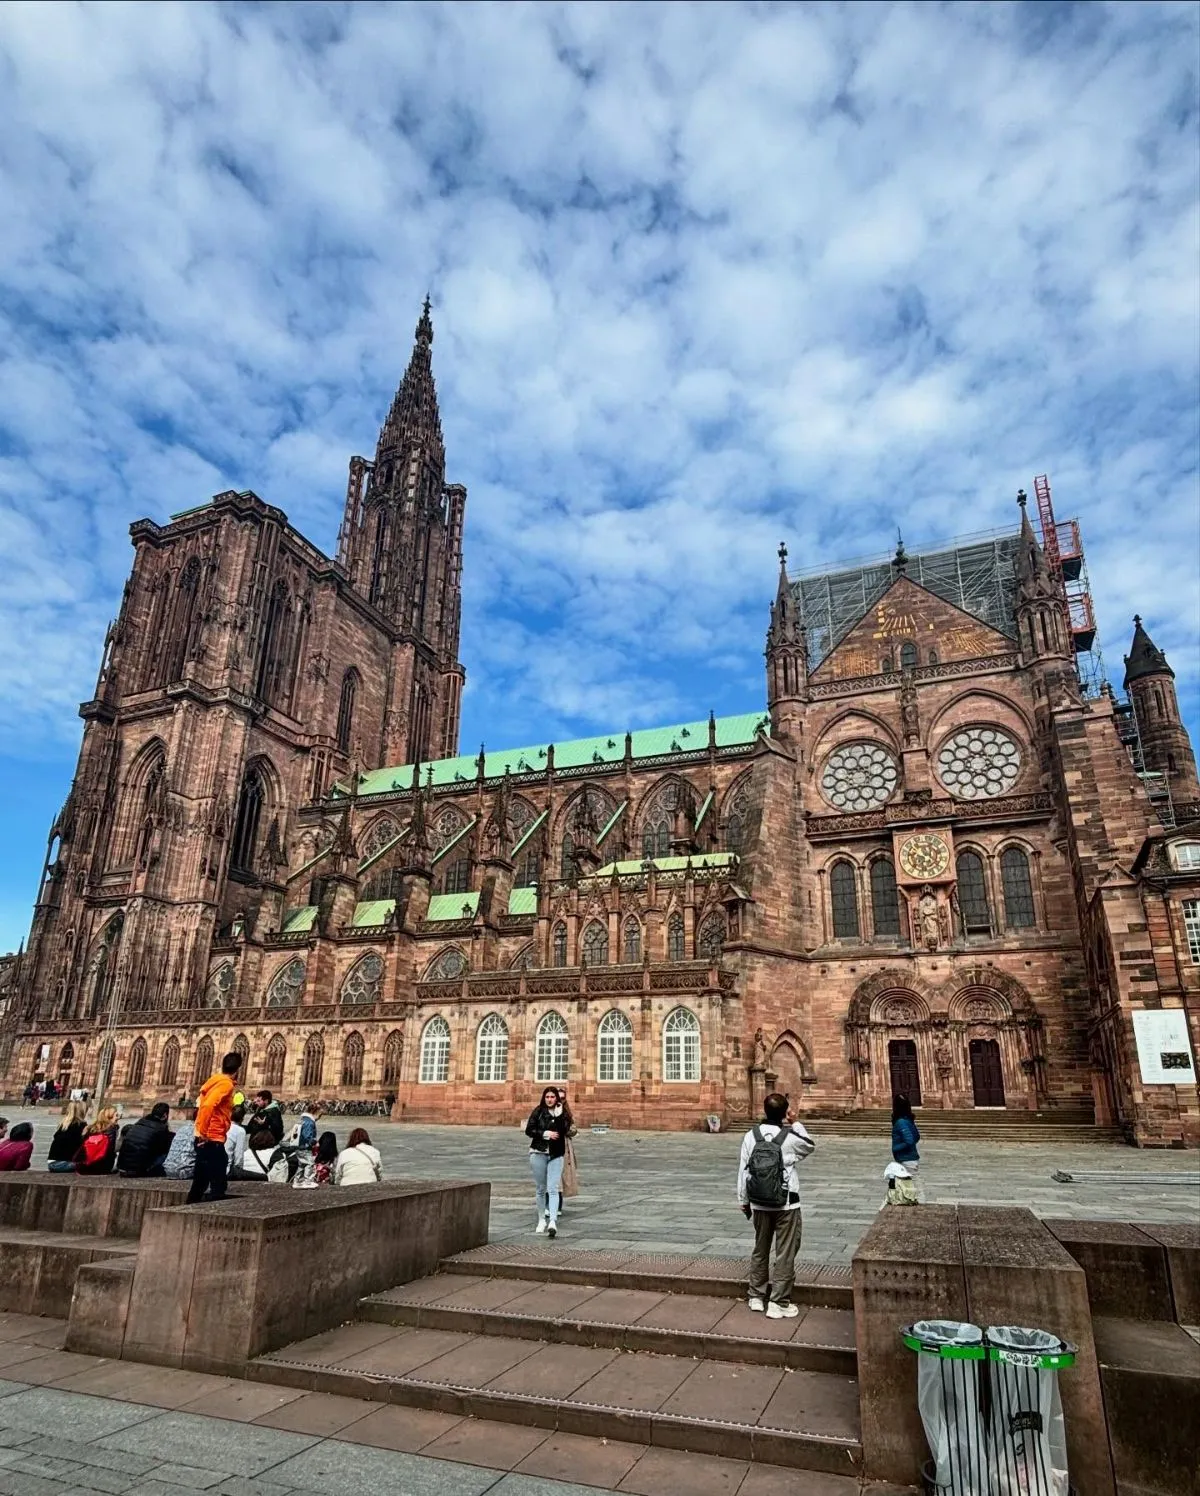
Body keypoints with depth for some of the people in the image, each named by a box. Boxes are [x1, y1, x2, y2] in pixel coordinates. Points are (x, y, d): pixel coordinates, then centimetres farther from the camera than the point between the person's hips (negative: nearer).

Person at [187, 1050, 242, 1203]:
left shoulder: (214, 1080, 14)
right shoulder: (226, 1083, -14)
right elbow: (208, 1106, -27)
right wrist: (203, 1133, -20)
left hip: (206, 1139, 9)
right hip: (212, 1140, -9)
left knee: (200, 1182, 15)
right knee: (218, 1185, -5)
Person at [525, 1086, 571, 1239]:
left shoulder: (563, 1113, 2)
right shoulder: (538, 1111, 0)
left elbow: (564, 1130, -10)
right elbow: (529, 1130, -4)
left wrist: (559, 1115, -20)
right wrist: (545, 1133, -13)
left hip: (556, 1155, -1)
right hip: (538, 1153, 1)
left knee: (553, 1189, -12)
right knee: (541, 1189, 10)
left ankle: (553, 1222, -21)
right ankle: (542, 1220, 24)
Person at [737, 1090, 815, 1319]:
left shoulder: (751, 1136, -6)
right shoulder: (790, 1137, -15)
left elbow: (743, 1170, -1)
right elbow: (810, 1146, 7)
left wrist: (743, 1201, 9)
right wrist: (796, 1124, 12)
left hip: (759, 1204, 4)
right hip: (786, 1205, -4)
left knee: (760, 1249, 19)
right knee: (785, 1253, 8)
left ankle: (756, 1297, 31)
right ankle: (779, 1303, 11)